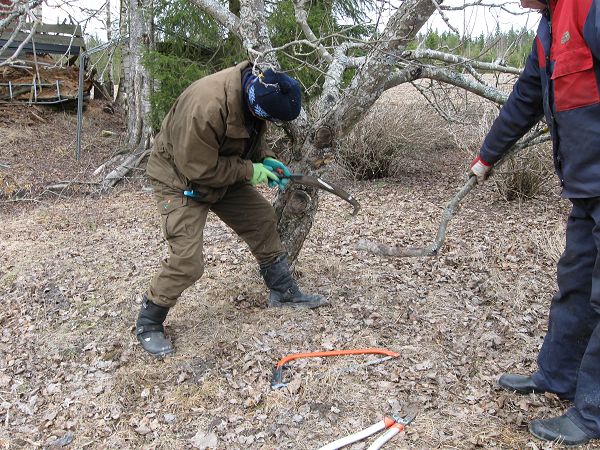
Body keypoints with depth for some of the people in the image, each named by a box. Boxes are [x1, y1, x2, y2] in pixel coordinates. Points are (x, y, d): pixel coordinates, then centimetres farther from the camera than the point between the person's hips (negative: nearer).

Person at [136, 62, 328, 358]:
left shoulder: (256, 90, -10)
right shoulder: (207, 106, -38)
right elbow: (199, 169, -30)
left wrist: (266, 159, -7)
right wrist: (249, 170, -24)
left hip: (225, 173, 8)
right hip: (181, 179, -8)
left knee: (263, 220, 9)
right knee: (187, 261, -16)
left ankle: (283, 292, 25)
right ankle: (148, 324, 7)